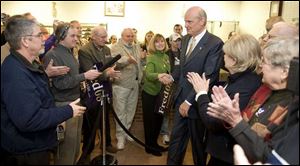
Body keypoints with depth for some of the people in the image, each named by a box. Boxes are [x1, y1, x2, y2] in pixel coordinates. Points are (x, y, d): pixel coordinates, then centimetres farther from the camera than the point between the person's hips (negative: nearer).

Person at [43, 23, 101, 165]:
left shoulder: (69, 53, 11)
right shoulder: (52, 55, -15)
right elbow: (60, 83, -23)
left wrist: (83, 81, 7)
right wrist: (84, 76, -21)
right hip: (64, 105, -8)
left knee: (76, 141, 19)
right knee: (68, 145, 3)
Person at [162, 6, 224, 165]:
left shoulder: (215, 43, -16)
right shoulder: (185, 39, 8)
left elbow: (209, 78, -20)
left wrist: (189, 101, -19)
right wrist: (172, 77, -3)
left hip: (196, 101, -6)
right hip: (181, 98, 6)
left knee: (197, 140, 14)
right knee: (176, 136, 16)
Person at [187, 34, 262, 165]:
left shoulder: (244, 88, -30)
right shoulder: (239, 78, -1)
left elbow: (212, 122, -27)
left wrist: (202, 93, -18)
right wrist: (202, 88, 2)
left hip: (226, 153, -8)